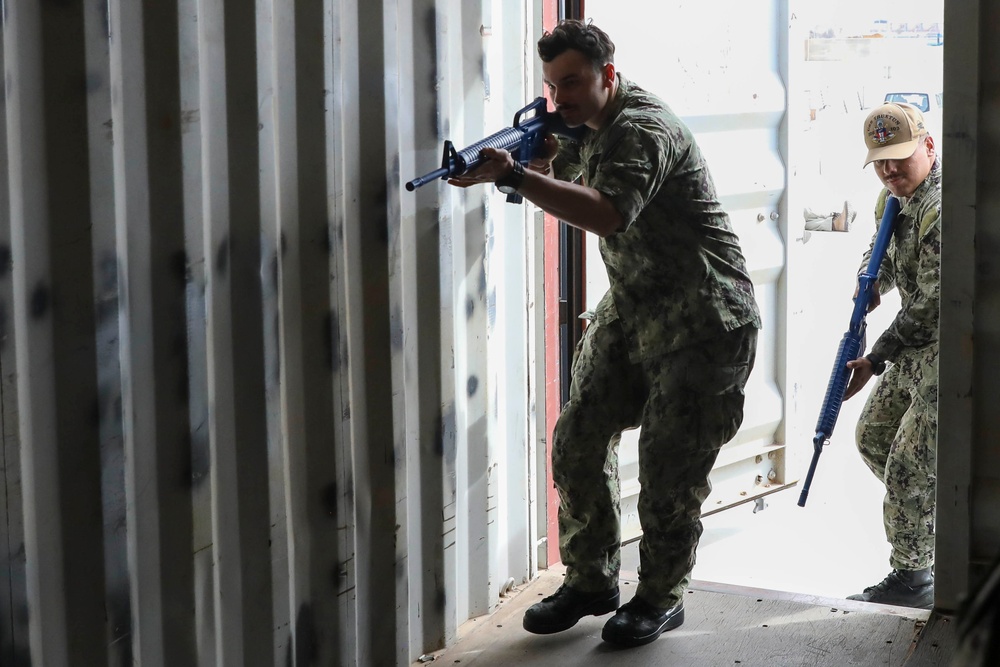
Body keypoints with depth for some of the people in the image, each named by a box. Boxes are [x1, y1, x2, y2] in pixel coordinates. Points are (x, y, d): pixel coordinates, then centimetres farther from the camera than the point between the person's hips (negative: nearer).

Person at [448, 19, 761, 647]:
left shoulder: (644, 128, -21)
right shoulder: (593, 128, 9)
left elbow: (609, 214, -37)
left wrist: (515, 176, -44)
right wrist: (539, 152, -10)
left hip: (703, 319, -9)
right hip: (631, 311, 9)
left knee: (670, 462, -4)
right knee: (579, 438, 3)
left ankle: (662, 597, 12)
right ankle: (591, 582, 15)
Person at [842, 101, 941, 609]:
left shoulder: (941, 209, -25)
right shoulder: (893, 197, 6)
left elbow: (930, 306, -23)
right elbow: (881, 249, 24)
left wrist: (875, 361, -15)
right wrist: (870, 284, -2)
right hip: (919, 346, 10)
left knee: (910, 464, -6)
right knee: (873, 436, 20)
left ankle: (912, 578, 8)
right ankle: (936, 516, 36)